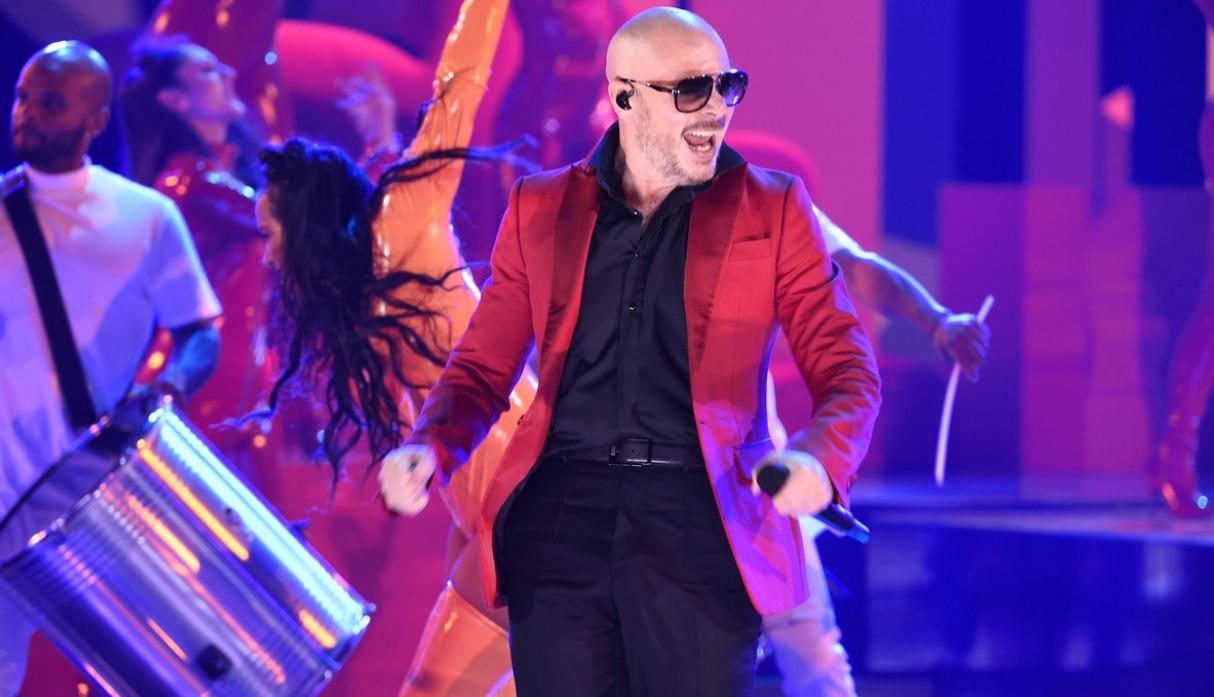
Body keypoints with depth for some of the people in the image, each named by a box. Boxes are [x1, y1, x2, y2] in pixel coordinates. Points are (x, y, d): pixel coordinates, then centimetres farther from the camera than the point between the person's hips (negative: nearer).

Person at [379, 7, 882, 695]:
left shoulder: (773, 209, 8)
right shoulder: (542, 208, 13)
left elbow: (847, 370, 4)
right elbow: (483, 370, 15)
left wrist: (819, 459, -19)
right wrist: (429, 450, -7)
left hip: (700, 520, -1)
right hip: (562, 514, 2)